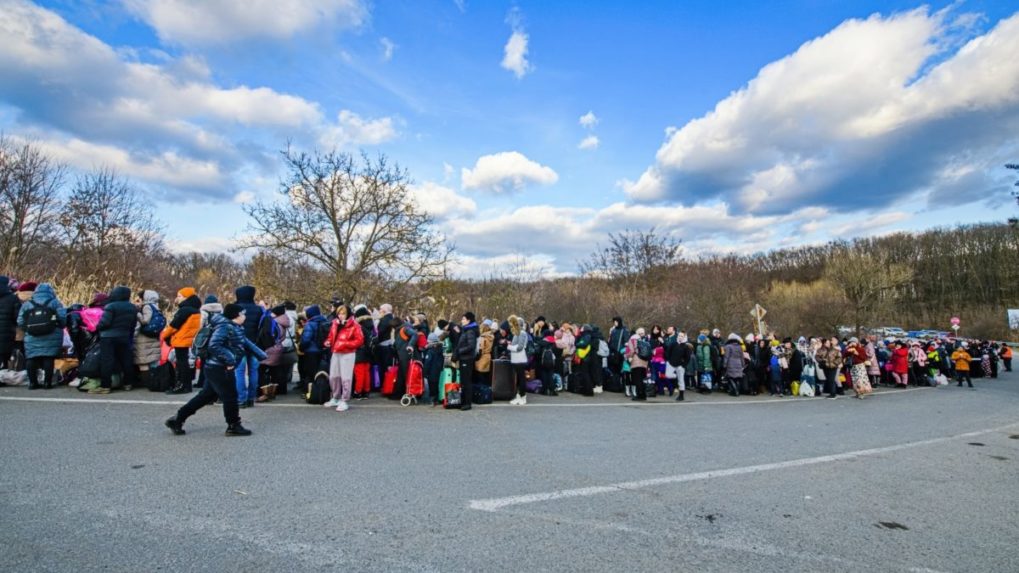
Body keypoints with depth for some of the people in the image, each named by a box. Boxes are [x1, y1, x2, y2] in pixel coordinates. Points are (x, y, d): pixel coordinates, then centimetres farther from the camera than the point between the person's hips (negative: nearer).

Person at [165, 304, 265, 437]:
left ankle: (177, 419, 27)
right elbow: (214, 345, -28)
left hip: (218, 368, 10)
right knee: (230, 396, -1)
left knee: (206, 396, 18)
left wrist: (263, 356, 23)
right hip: (219, 368, -10)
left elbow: (247, 344, 23)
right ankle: (234, 426, 11)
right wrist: (229, 360, -26)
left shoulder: (235, 328, 14)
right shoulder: (225, 327, -18)